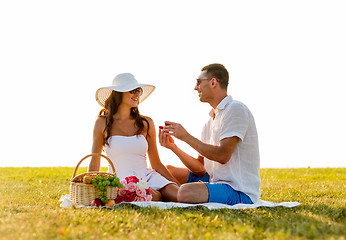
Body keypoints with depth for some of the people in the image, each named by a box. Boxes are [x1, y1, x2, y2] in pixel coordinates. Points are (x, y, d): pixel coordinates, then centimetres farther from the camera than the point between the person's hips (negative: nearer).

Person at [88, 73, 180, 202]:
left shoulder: (146, 123, 10)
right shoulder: (103, 123, 3)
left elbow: (156, 164, 13)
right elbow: (94, 165, 9)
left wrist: (178, 185, 4)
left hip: (147, 176, 3)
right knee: (155, 197, -33)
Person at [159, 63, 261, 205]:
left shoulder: (236, 109, -11)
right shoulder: (211, 121, 17)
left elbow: (223, 155, -22)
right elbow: (200, 168, 11)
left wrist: (186, 137, -15)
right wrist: (173, 147, -1)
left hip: (240, 192, -9)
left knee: (186, 193, -32)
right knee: (168, 171, 11)